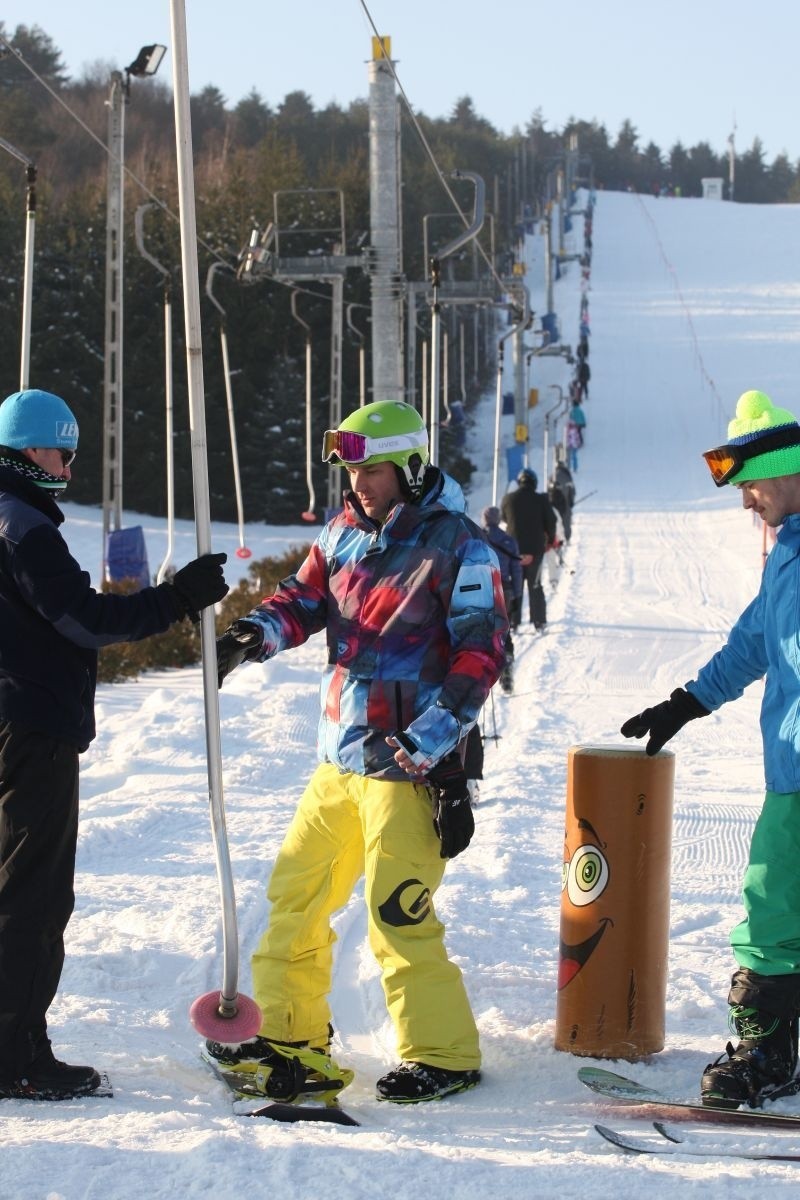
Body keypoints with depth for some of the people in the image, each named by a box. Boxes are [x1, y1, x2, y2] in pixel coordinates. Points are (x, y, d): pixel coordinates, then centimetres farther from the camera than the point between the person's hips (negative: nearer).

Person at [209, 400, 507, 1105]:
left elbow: (482, 650, -12)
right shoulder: (346, 533, 12)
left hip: (409, 763, -8)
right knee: (295, 894, 11)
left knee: (397, 912, -11)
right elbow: (306, 598, 13)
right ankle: (292, 1039, 23)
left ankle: (442, 1054, 1)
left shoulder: (457, 545, -9)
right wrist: (256, 634, -10)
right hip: (341, 757, 8)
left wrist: (435, 741, -19)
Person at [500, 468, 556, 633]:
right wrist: (550, 539, 16)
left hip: (514, 548, 1)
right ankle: (539, 622, 10)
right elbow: (551, 522, -2)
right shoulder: (541, 500, -8)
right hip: (536, 549, 0)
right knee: (535, 586, 11)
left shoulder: (508, 499, -4)